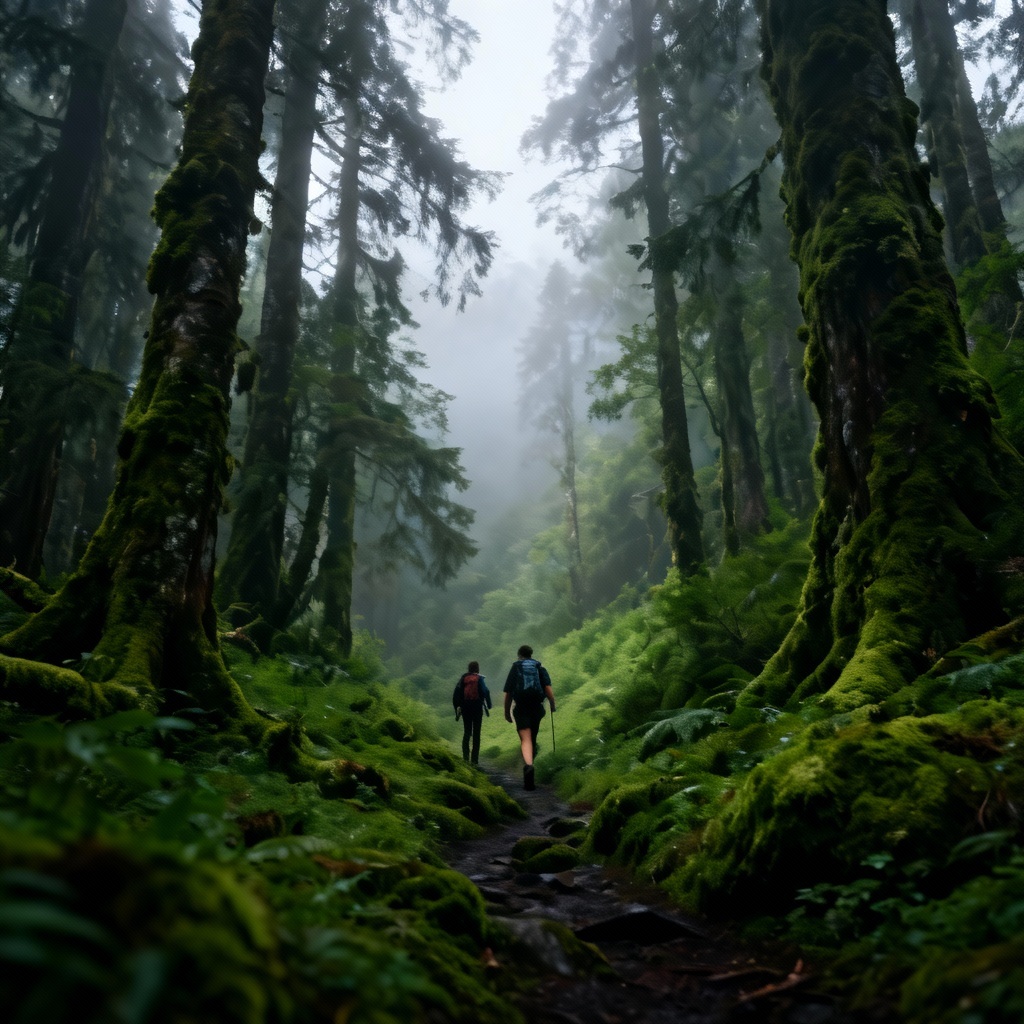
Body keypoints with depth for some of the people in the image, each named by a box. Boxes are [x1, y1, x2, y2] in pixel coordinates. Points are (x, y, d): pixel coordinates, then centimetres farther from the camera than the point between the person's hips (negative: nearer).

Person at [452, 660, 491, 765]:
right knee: (476, 733, 4)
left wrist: (457, 707, 4)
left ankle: (465, 756, -2)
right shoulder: (480, 679, -2)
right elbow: (485, 692, -9)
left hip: (465, 708, 2)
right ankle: (474, 759, 0)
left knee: (466, 732, 11)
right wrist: (488, 706, -3)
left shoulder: (463, 678, 5)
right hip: (477, 708, -2)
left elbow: (456, 694, 0)